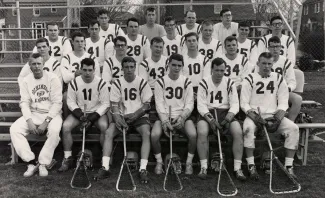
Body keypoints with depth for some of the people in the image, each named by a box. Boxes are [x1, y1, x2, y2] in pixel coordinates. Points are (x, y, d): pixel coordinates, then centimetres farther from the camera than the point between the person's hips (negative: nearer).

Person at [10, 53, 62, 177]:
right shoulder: (26, 81, 6)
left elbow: (57, 102, -10)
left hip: (51, 113, -3)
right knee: (14, 129, -21)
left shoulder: (52, 78, -5)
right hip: (32, 114, 4)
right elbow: (24, 102, -1)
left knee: (54, 130, -35)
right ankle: (31, 162, -16)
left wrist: (46, 121, -18)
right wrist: (29, 121, -17)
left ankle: (43, 163, -19)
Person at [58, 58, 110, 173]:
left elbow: (105, 104, -8)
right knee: (65, 126, -24)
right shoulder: (74, 83, -2)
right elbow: (71, 102, 1)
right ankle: (68, 158, -10)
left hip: (97, 112, -2)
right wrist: (80, 116, -16)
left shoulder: (101, 83, -9)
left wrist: (91, 118, -18)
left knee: (104, 126, -32)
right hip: (79, 112, 3)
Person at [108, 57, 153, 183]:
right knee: (109, 132, -21)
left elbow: (146, 105, -2)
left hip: (139, 116, -1)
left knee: (146, 133, -28)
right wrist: (117, 118, -21)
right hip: (121, 116, 2)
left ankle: (143, 169, -29)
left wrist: (135, 115, -18)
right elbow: (114, 105, -3)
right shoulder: (117, 83, 1)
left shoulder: (142, 83, -2)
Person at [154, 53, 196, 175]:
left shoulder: (187, 82, 5)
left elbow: (189, 104, 0)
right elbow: (159, 104, -4)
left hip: (182, 116, 0)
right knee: (154, 135, -26)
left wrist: (182, 118, -17)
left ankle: (189, 162, -3)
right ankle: (159, 161, -1)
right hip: (165, 116, 0)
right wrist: (165, 121, -18)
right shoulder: (160, 82, 2)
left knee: (193, 134, -27)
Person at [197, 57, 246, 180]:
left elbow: (235, 104, 1)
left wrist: (228, 119, -17)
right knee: (202, 132, -32)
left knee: (238, 132, -26)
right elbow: (201, 105, -5)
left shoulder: (230, 83, 7)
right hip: (207, 113, -1)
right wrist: (211, 120, -20)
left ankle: (237, 168, -17)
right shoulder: (204, 83, 2)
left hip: (226, 112, 2)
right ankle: (203, 167, -21)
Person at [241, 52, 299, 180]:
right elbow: (244, 104, -2)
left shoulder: (279, 79, 11)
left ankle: (289, 166, -15)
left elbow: (283, 103, 6)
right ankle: (251, 165, -24)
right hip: (254, 115, -2)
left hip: (274, 116, 3)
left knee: (293, 128, -22)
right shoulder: (250, 79, 3)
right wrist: (255, 116, -18)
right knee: (248, 128, -35)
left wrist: (277, 119, -12)